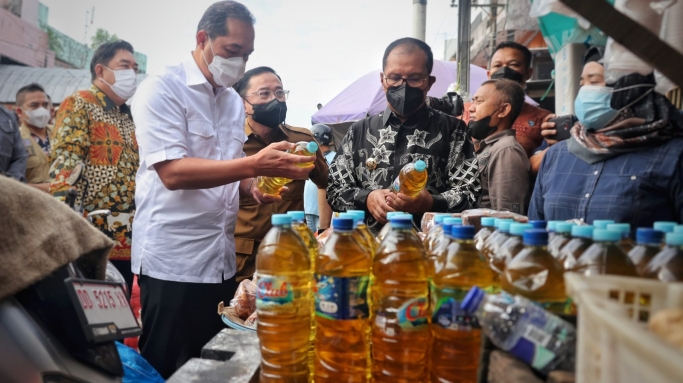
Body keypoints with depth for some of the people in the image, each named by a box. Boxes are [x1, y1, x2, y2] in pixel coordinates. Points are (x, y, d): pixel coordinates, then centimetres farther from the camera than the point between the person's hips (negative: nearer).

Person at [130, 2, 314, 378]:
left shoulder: (234, 101, 12)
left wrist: (252, 187, -1)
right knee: (167, 371, 6)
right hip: (172, 261, -6)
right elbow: (173, 172, -21)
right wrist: (254, 166, -29)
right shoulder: (162, 89, -9)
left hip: (222, 259, 7)